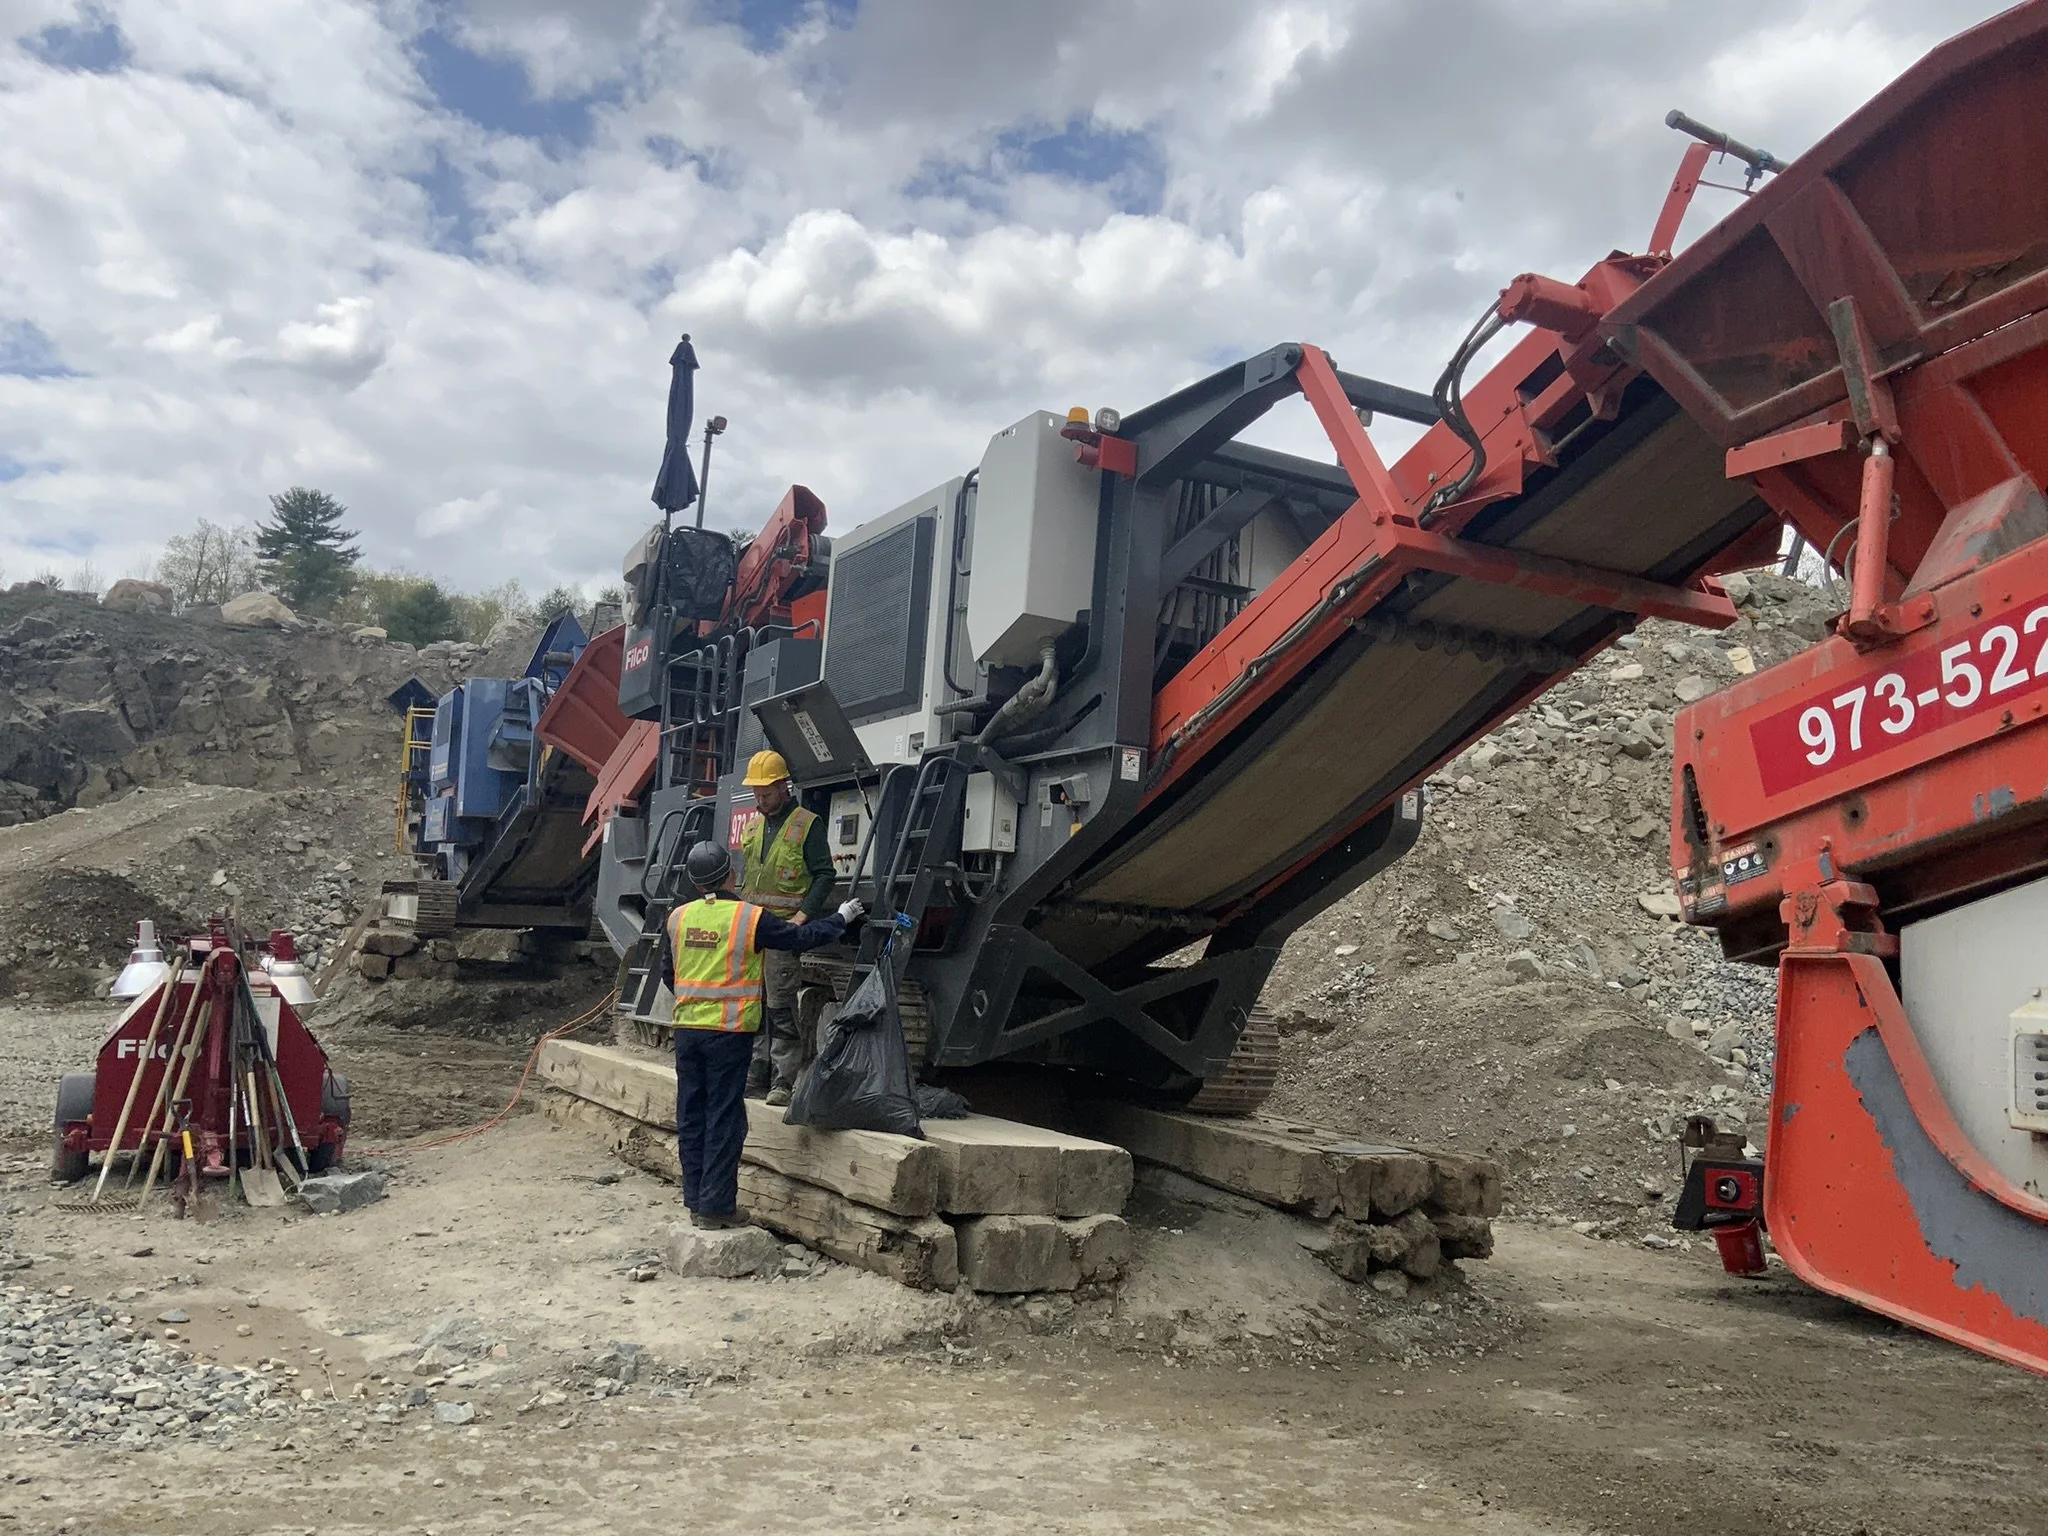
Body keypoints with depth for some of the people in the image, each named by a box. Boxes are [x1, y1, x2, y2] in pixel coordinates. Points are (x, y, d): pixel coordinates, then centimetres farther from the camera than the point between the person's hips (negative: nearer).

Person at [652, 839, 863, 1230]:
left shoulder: (678, 917, 3)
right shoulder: (751, 918, -11)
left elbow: (664, 964, 16)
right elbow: (800, 938, -1)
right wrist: (840, 919, 14)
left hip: (686, 1029, 5)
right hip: (729, 1032, -5)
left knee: (691, 1117, 12)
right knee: (724, 1120, 1)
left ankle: (695, 1201, 18)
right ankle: (716, 1206, 4)